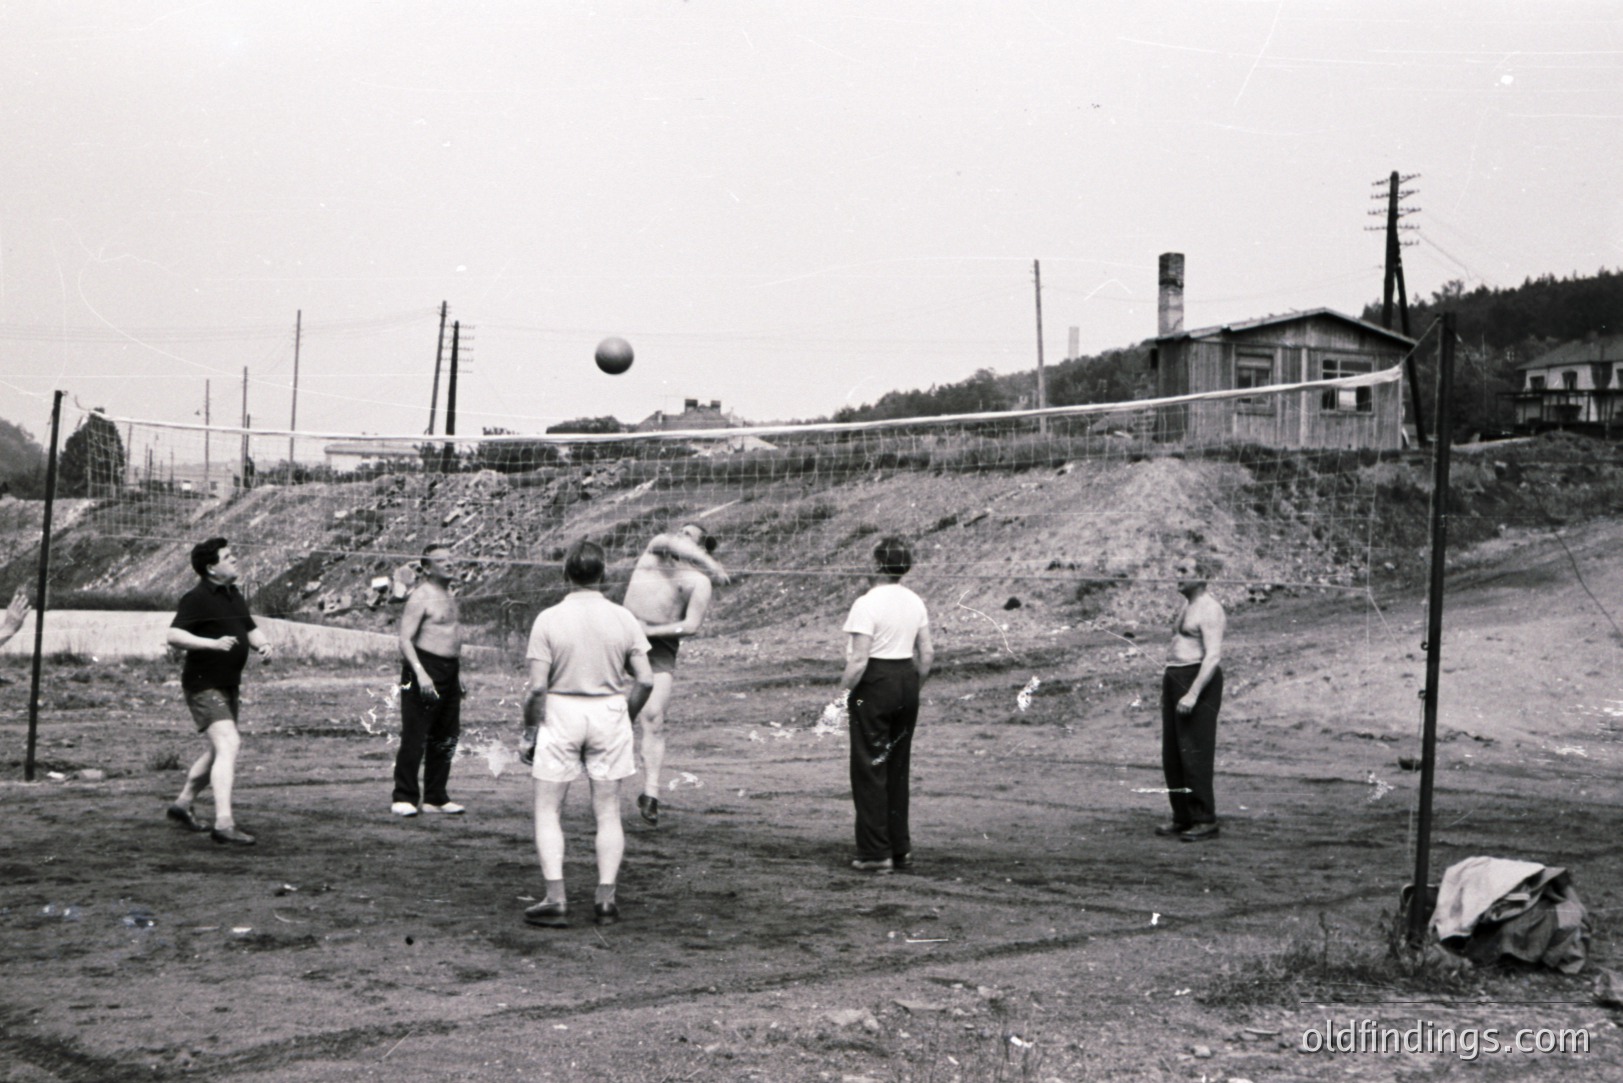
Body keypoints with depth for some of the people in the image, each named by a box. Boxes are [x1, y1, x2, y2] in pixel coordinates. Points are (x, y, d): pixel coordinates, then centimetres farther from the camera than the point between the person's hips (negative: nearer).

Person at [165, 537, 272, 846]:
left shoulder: (234, 595, 12)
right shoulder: (197, 598, -14)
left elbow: (250, 629, 23)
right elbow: (174, 635, -23)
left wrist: (263, 644, 1)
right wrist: (214, 643, -33)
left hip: (229, 685, 9)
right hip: (203, 684, -9)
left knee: (219, 750, 20)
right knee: (228, 743, -22)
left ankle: (182, 804, 39)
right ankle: (224, 823, -27)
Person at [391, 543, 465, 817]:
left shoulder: (449, 596, 17)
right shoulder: (421, 597, -10)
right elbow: (405, 639, -18)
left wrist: (459, 672, 23)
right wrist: (420, 673, -28)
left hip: (449, 672, 9)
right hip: (425, 670, -9)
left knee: (446, 738, 11)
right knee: (415, 738, -7)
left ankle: (436, 798, 18)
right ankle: (403, 798, -1)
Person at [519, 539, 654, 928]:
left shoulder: (549, 620, -8)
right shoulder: (624, 619, -1)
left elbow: (537, 686, -11)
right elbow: (645, 681, -2)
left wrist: (528, 732, 1)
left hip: (561, 713, -2)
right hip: (609, 712, 2)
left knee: (547, 811, 8)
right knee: (608, 812, 11)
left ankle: (556, 900, 1)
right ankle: (605, 900, 9)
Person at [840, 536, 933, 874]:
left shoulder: (867, 604, -15)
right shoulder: (915, 602, 5)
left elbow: (859, 659, -19)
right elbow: (927, 655, 7)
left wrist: (844, 690, -6)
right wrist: (912, 687, 18)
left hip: (875, 683, -7)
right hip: (907, 680, 7)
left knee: (869, 769, 2)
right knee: (898, 767, 15)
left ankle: (876, 853, 3)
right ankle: (900, 848, 20)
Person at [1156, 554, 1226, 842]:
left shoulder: (1209, 610, -11)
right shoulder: (1185, 606, 19)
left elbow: (1213, 656, -19)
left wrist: (1193, 694, -26)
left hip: (1199, 680, -10)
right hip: (1174, 678, 10)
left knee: (1195, 753, -9)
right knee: (1172, 753, 9)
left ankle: (1206, 821, -4)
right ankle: (1182, 818, 16)